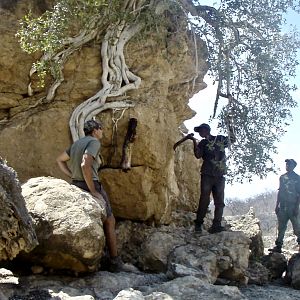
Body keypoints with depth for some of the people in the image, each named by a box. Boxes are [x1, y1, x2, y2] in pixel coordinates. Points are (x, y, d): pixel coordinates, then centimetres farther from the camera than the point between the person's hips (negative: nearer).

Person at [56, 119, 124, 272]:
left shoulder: (77, 143, 15)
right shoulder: (94, 142, -13)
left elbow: (60, 160, 24)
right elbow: (85, 165, -28)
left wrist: (72, 176, 16)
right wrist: (93, 191, -23)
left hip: (76, 185, 8)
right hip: (91, 186, -8)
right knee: (109, 222, 5)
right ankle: (115, 262, 10)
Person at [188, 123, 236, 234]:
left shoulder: (220, 139, 14)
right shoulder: (202, 143, 13)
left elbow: (233, 139, 23)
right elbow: (198, 155, 0)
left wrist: (230, 127, 9)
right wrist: (195, 142, -9)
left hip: (220, 176, 1)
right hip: (207, 175, -1)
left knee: (219, 201, -4)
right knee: (204, 200, -9)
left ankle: (216, 225, -4)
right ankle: (198, 224, -4)